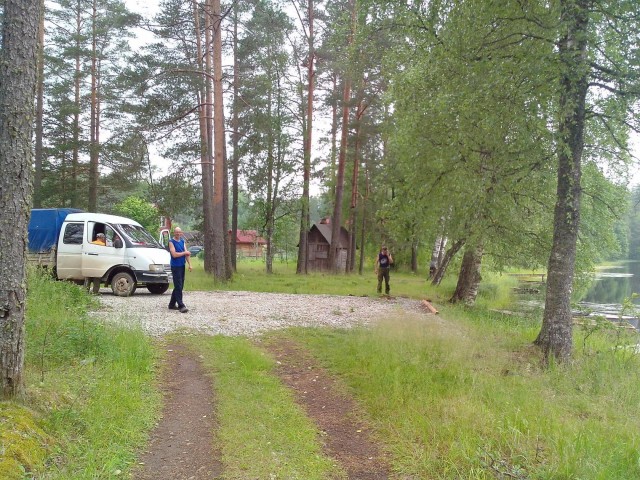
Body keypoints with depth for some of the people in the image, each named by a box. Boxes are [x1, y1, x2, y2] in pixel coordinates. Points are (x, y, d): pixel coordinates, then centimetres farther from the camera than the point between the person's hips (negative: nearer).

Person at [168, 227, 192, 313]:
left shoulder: (182, 241, 12)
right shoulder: (171, 242, -7)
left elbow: (187, 253, 7)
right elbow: (174, 254, -17)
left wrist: (189, 264, -2)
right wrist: (184, 253, -7)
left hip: (182, 266, 7)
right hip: (175, 267, -7)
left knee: (179, 286, 12)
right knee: (178, 287, -10)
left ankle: (172, 304, 24)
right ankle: (181, 306, -12)